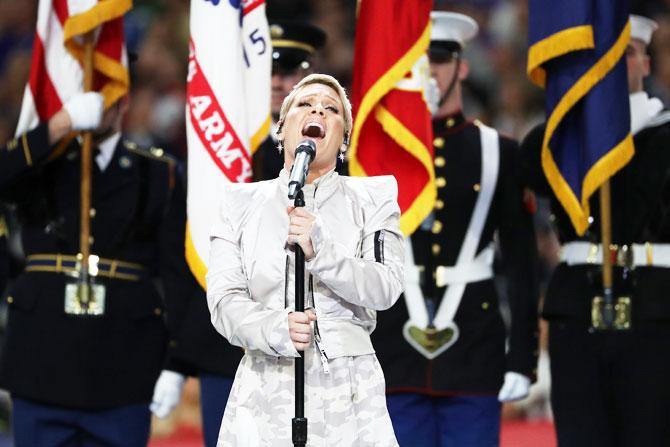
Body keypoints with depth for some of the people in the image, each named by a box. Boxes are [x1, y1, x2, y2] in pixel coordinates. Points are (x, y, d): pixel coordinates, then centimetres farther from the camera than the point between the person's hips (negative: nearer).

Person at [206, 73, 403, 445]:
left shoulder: (372, 198, 7)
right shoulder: (241, 202, 9)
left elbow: (387, 288, -6)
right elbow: (224, 299, -1)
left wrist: (322, 252, -22)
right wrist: (273, 329, -21)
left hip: (347, 396, -1)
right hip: (265, 395, 1)